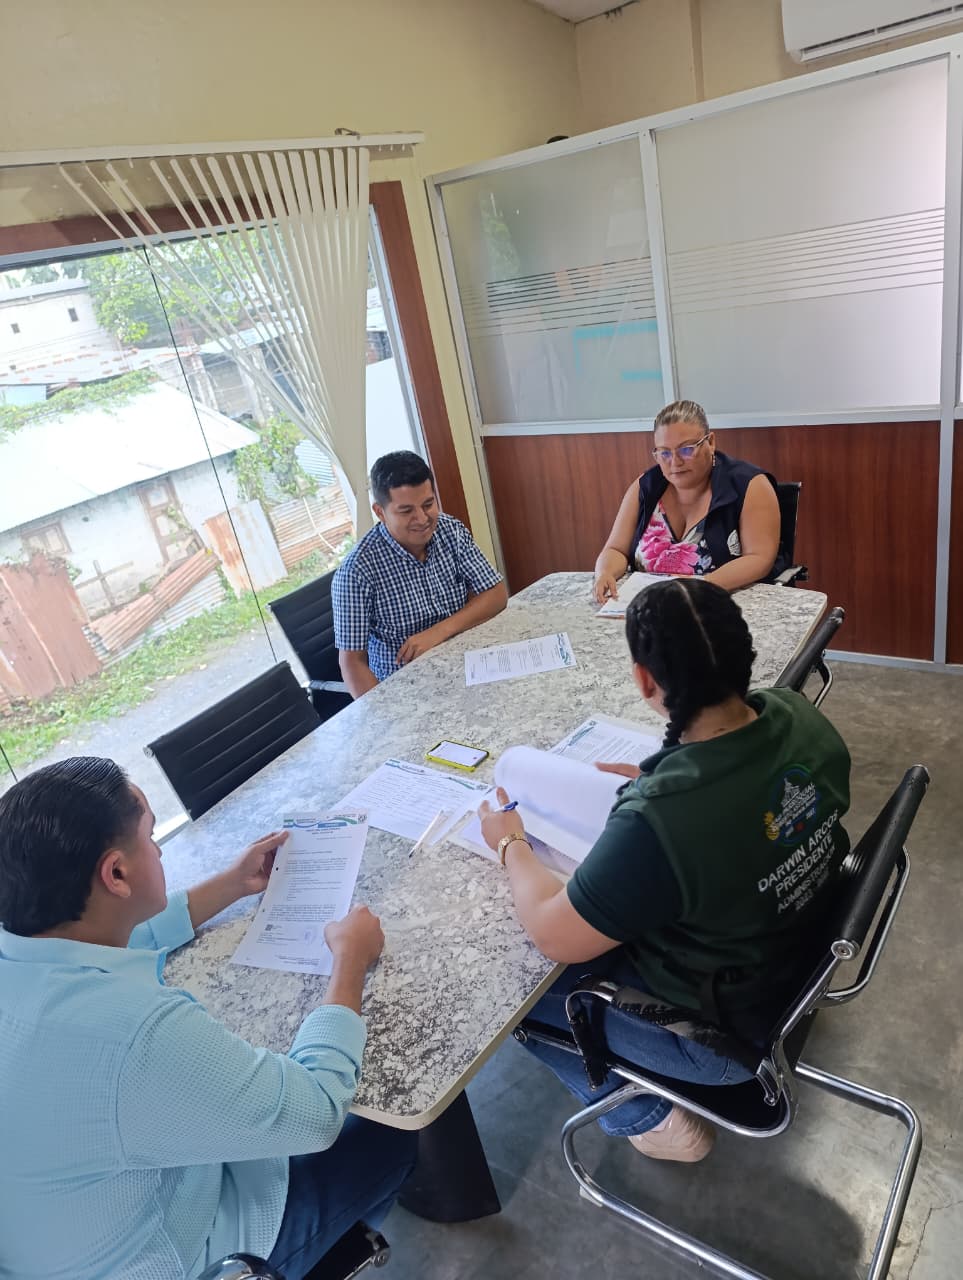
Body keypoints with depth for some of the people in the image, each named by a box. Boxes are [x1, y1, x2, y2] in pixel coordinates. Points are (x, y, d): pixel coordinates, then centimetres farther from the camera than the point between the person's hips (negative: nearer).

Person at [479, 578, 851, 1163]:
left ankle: (652, 1120, 21)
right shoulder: (798, 715, -18)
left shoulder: (657, 822, -40)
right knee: (609, 906, 24)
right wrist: (650, 780, 1)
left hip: (730, 1027, -7)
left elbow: (555, 936, -23)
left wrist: (511, 844, -8)